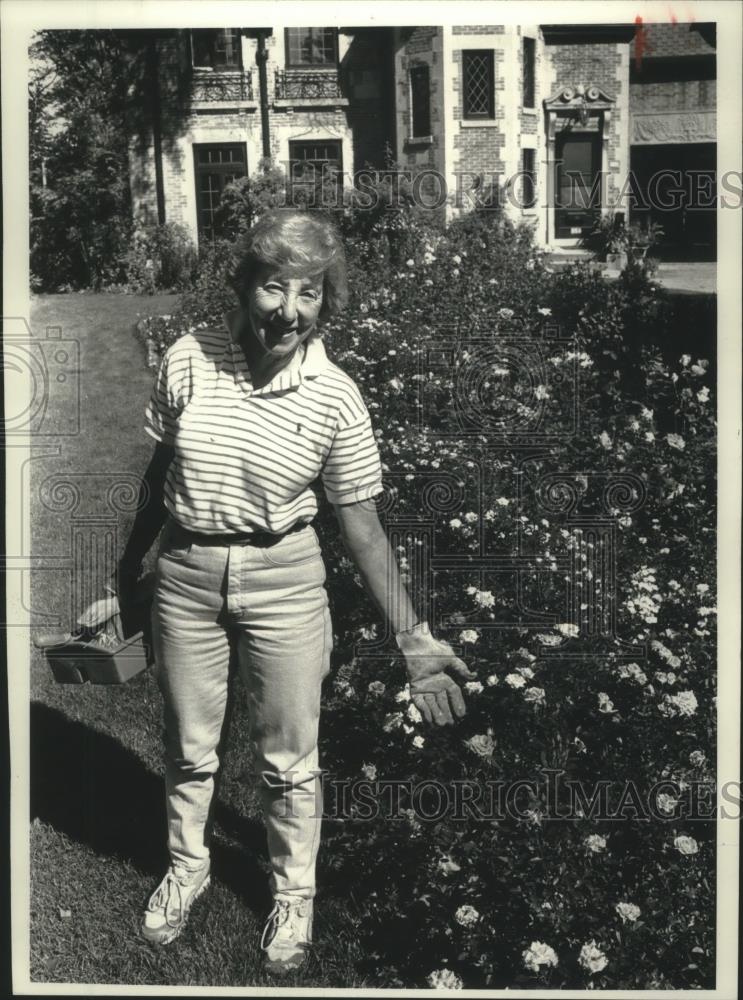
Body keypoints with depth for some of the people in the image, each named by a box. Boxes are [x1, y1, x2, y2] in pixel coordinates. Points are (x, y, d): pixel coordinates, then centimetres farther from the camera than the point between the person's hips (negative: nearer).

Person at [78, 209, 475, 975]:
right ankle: (186, 866, 46)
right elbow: (160, 471, 5)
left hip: (283, 579, -1)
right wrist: (130, 566, 15)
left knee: (288, 757, 12)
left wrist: (412, 639, -9)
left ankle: (294, 895, 38)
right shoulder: (188, 360, -9)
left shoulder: (335, 398, -13)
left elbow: (361, 526, -7)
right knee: (188, 745, 19)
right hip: (186, 574, 2)